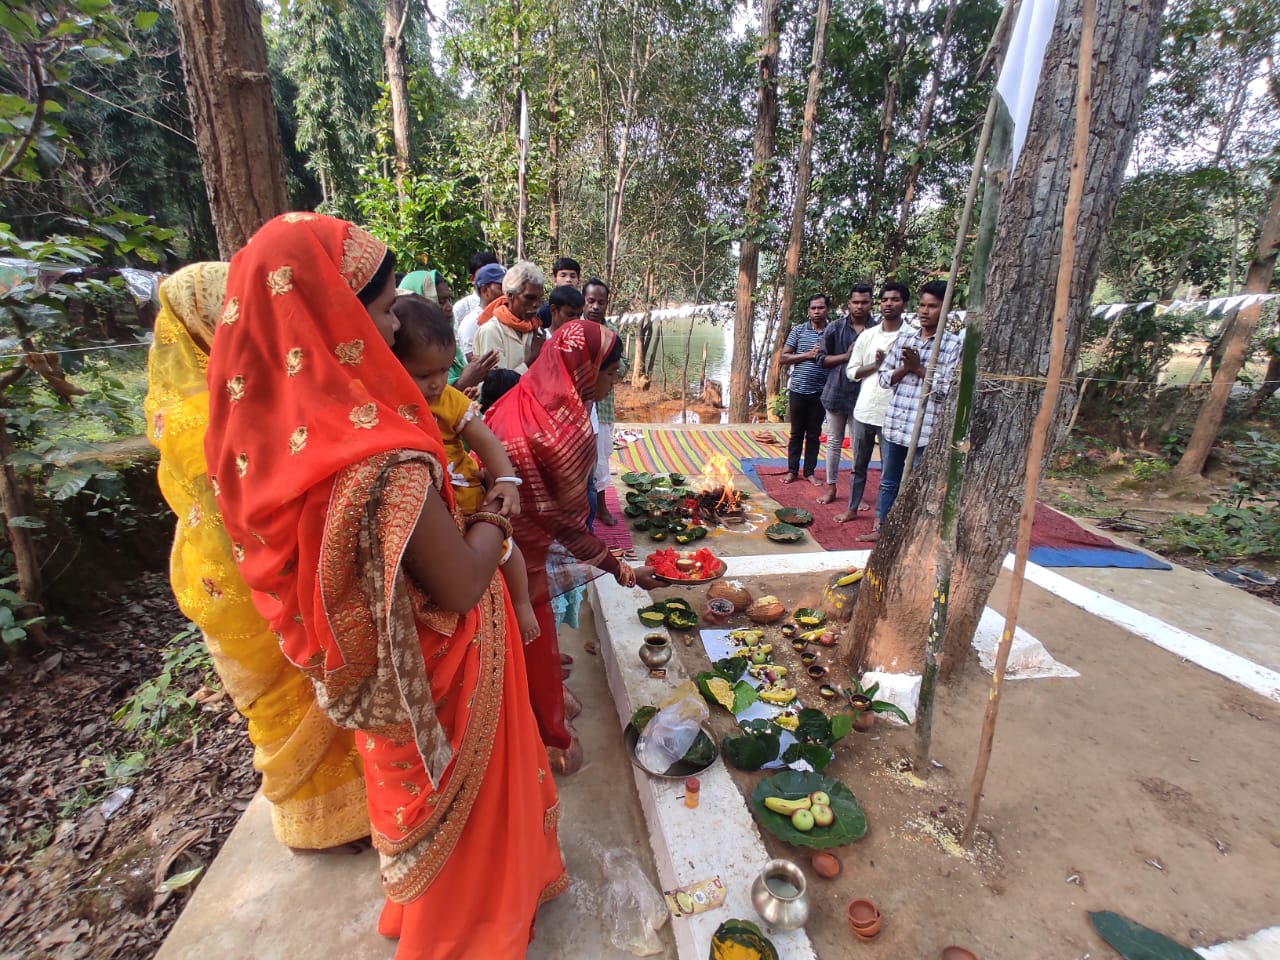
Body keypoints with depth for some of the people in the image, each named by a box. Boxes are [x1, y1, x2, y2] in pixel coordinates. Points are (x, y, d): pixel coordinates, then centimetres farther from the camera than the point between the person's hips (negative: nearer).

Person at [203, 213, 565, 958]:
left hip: (377, 670, 8)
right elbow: (461, 587, -28)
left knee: (417, 789, 33)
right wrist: (498, 507, -12)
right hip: (439, 674, -7)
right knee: (463, 802, 22)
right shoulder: (383, 458, -37)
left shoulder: (275, 427, -11)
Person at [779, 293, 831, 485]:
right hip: (798, 390, -1)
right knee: (796, 433, 9)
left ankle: (810, 471, 20)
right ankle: (792, 470, 19)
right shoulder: (798, 330, 2)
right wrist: (807, 355, -12)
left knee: (814, 434, 9)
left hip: (820, 392, 1)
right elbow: (782, 358, -2)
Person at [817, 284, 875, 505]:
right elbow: (823, 359, 3)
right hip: (836, 392, 2)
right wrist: (846, 356, -12)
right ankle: (831, 487, 23)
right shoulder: (835, 328, 0)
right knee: (834, 442, 11)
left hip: (862, 395, -1)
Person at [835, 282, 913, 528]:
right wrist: (876, 364, -8)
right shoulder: (867, 335, 7)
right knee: (859, 465, 15)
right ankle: (852, 508, 30)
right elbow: (851, 371, 6)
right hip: (864, 409, 4)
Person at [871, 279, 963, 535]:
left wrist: (919, 368, -13)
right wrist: (905, 369, -10)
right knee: (888, 481, 16)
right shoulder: (904, 339, 7)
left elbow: (949, 388, -11)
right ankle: (879, 527, 29)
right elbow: (884, 378, 7)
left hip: (925, 429, -4)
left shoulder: (953, 345, -5)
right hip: (893, 424, 4)